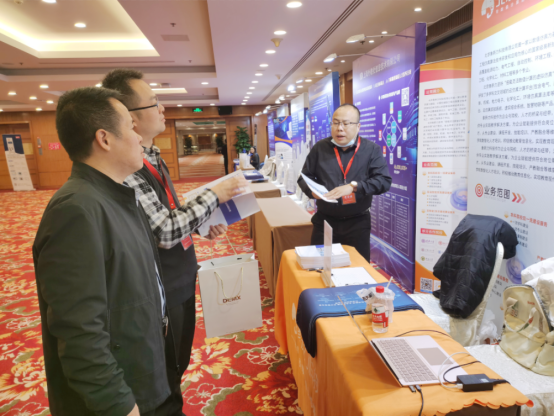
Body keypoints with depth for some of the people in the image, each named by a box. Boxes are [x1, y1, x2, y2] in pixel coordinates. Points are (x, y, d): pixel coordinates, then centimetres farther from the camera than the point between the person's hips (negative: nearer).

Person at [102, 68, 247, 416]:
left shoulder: (153, 156, 5)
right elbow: (165, 231, -29)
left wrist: (204, 226, 2)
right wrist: (214, 196, -22)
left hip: (181, 277, 9)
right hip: (161, 289, -9)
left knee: (179, 360, 27)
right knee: (165, 369, 15)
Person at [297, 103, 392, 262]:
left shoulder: (372, 150, -1)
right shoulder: (320, 148, 4)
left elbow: (384, 180, -11)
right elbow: (304, 177, 9)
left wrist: (353, 186, -24)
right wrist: (312, 191, -14)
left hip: (358, 223, -1)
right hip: (325, 221, 1)